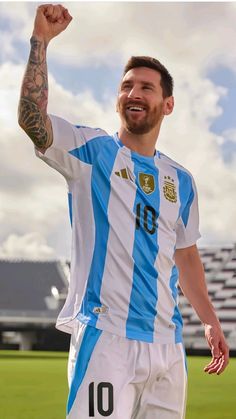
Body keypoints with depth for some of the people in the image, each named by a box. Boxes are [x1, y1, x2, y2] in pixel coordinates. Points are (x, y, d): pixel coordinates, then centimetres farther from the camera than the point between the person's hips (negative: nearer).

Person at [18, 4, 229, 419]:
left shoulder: (180, 180, 16)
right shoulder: (92, 151, 2)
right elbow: (31, 118, -15)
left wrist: (210, 320, 18)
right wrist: (41, 39, -17)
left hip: (167, 343, 6)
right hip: (105, 334, -5)